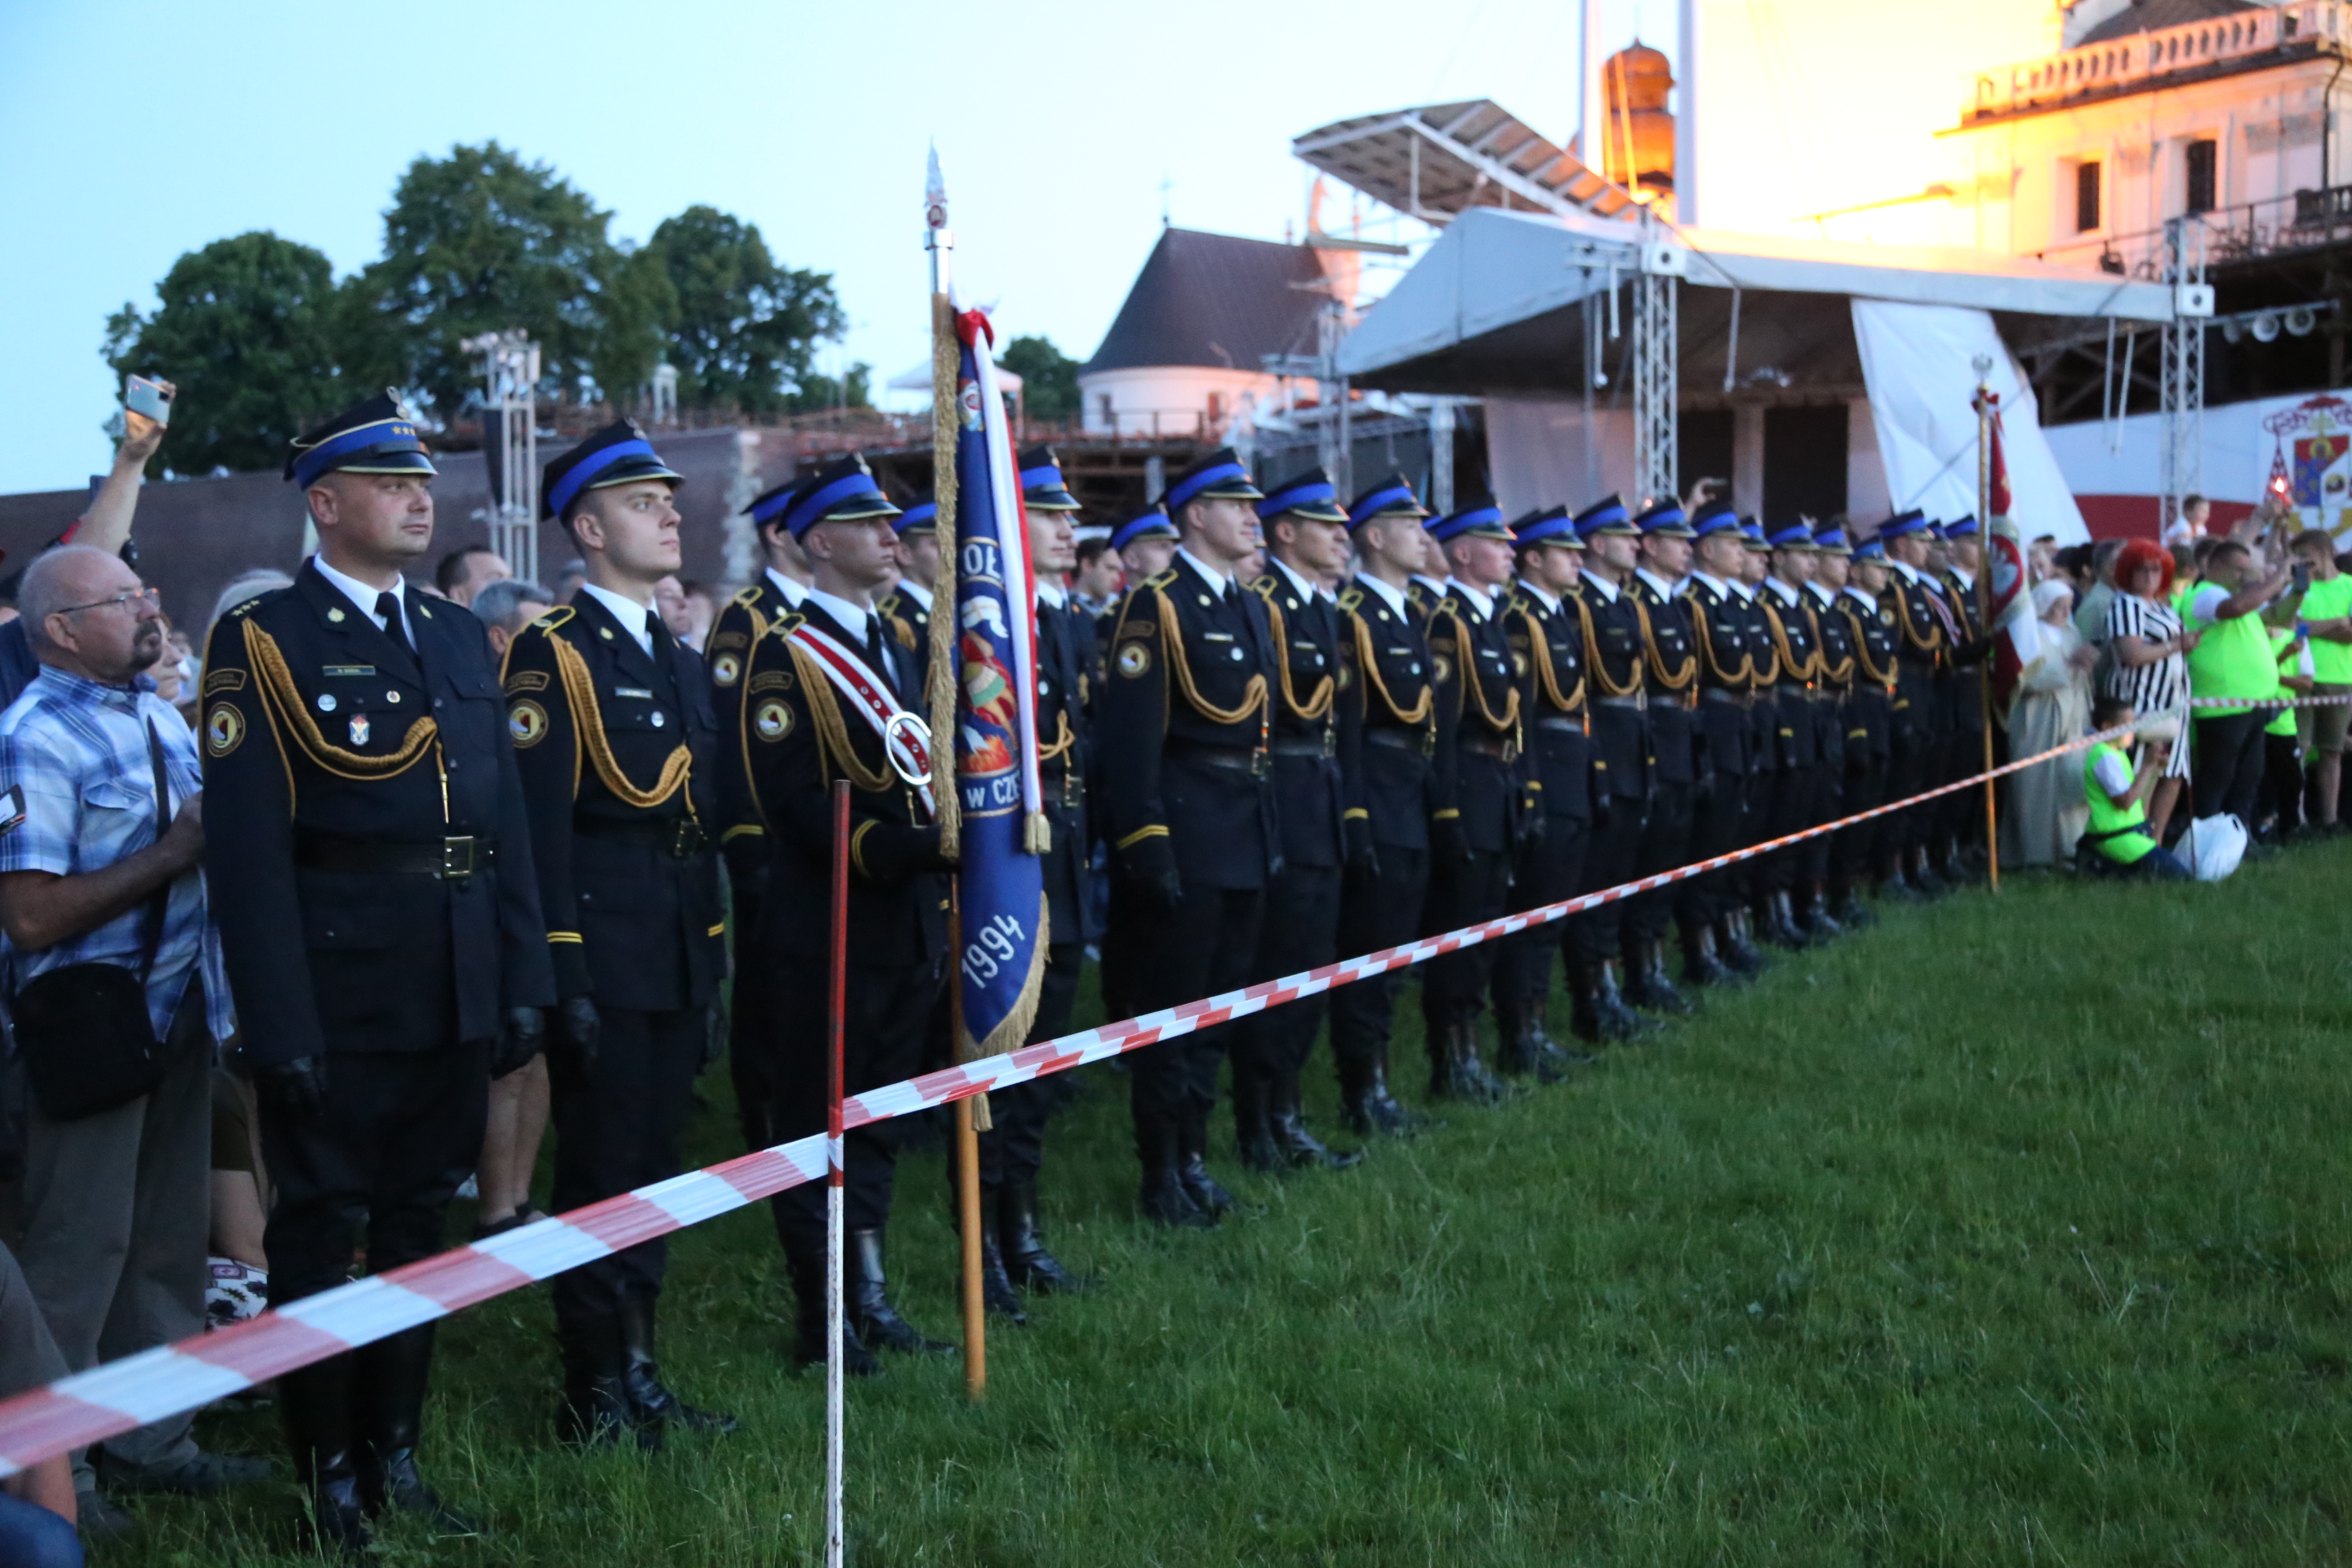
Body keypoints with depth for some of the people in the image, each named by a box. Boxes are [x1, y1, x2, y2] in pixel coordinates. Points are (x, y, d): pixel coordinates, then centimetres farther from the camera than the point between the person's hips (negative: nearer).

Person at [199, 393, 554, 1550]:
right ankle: (329, 1475, 19)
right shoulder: (262, 642, -6)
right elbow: (246, 850, -12)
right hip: (339, 999, -6)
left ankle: (395, 1458, 28)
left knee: (419, 1224, 15)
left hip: (455, 998, 6)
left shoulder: (459, 637, 13)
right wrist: (280, 1026, -17)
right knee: (323, 1235, 5)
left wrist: (524, 980, 8)